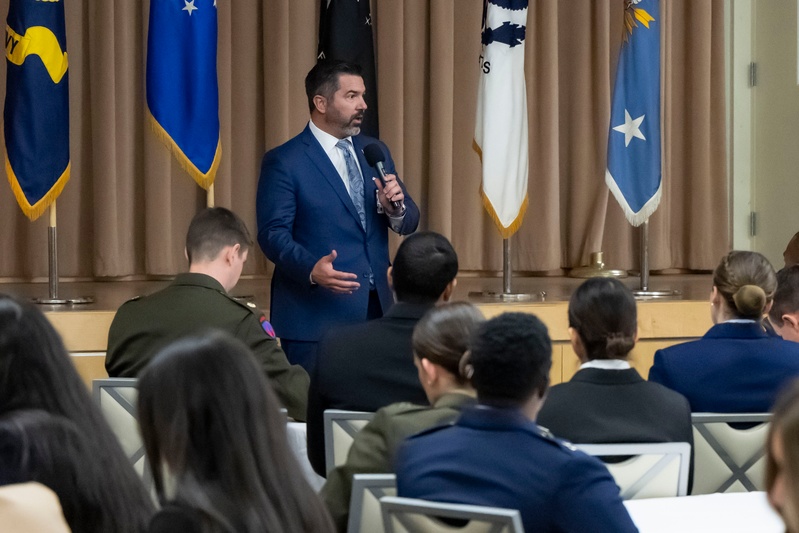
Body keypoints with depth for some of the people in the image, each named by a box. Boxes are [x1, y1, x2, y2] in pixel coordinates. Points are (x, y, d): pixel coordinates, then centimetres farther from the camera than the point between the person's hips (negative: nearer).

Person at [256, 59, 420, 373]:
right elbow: (273, 233, -12)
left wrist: (395, 207, -10)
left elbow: (408, 223, 14)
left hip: (376, 310, 5)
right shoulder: (284, 162, -5)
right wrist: (312, 269, -29)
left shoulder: (375, 151, 14)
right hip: (316, 315, -5)